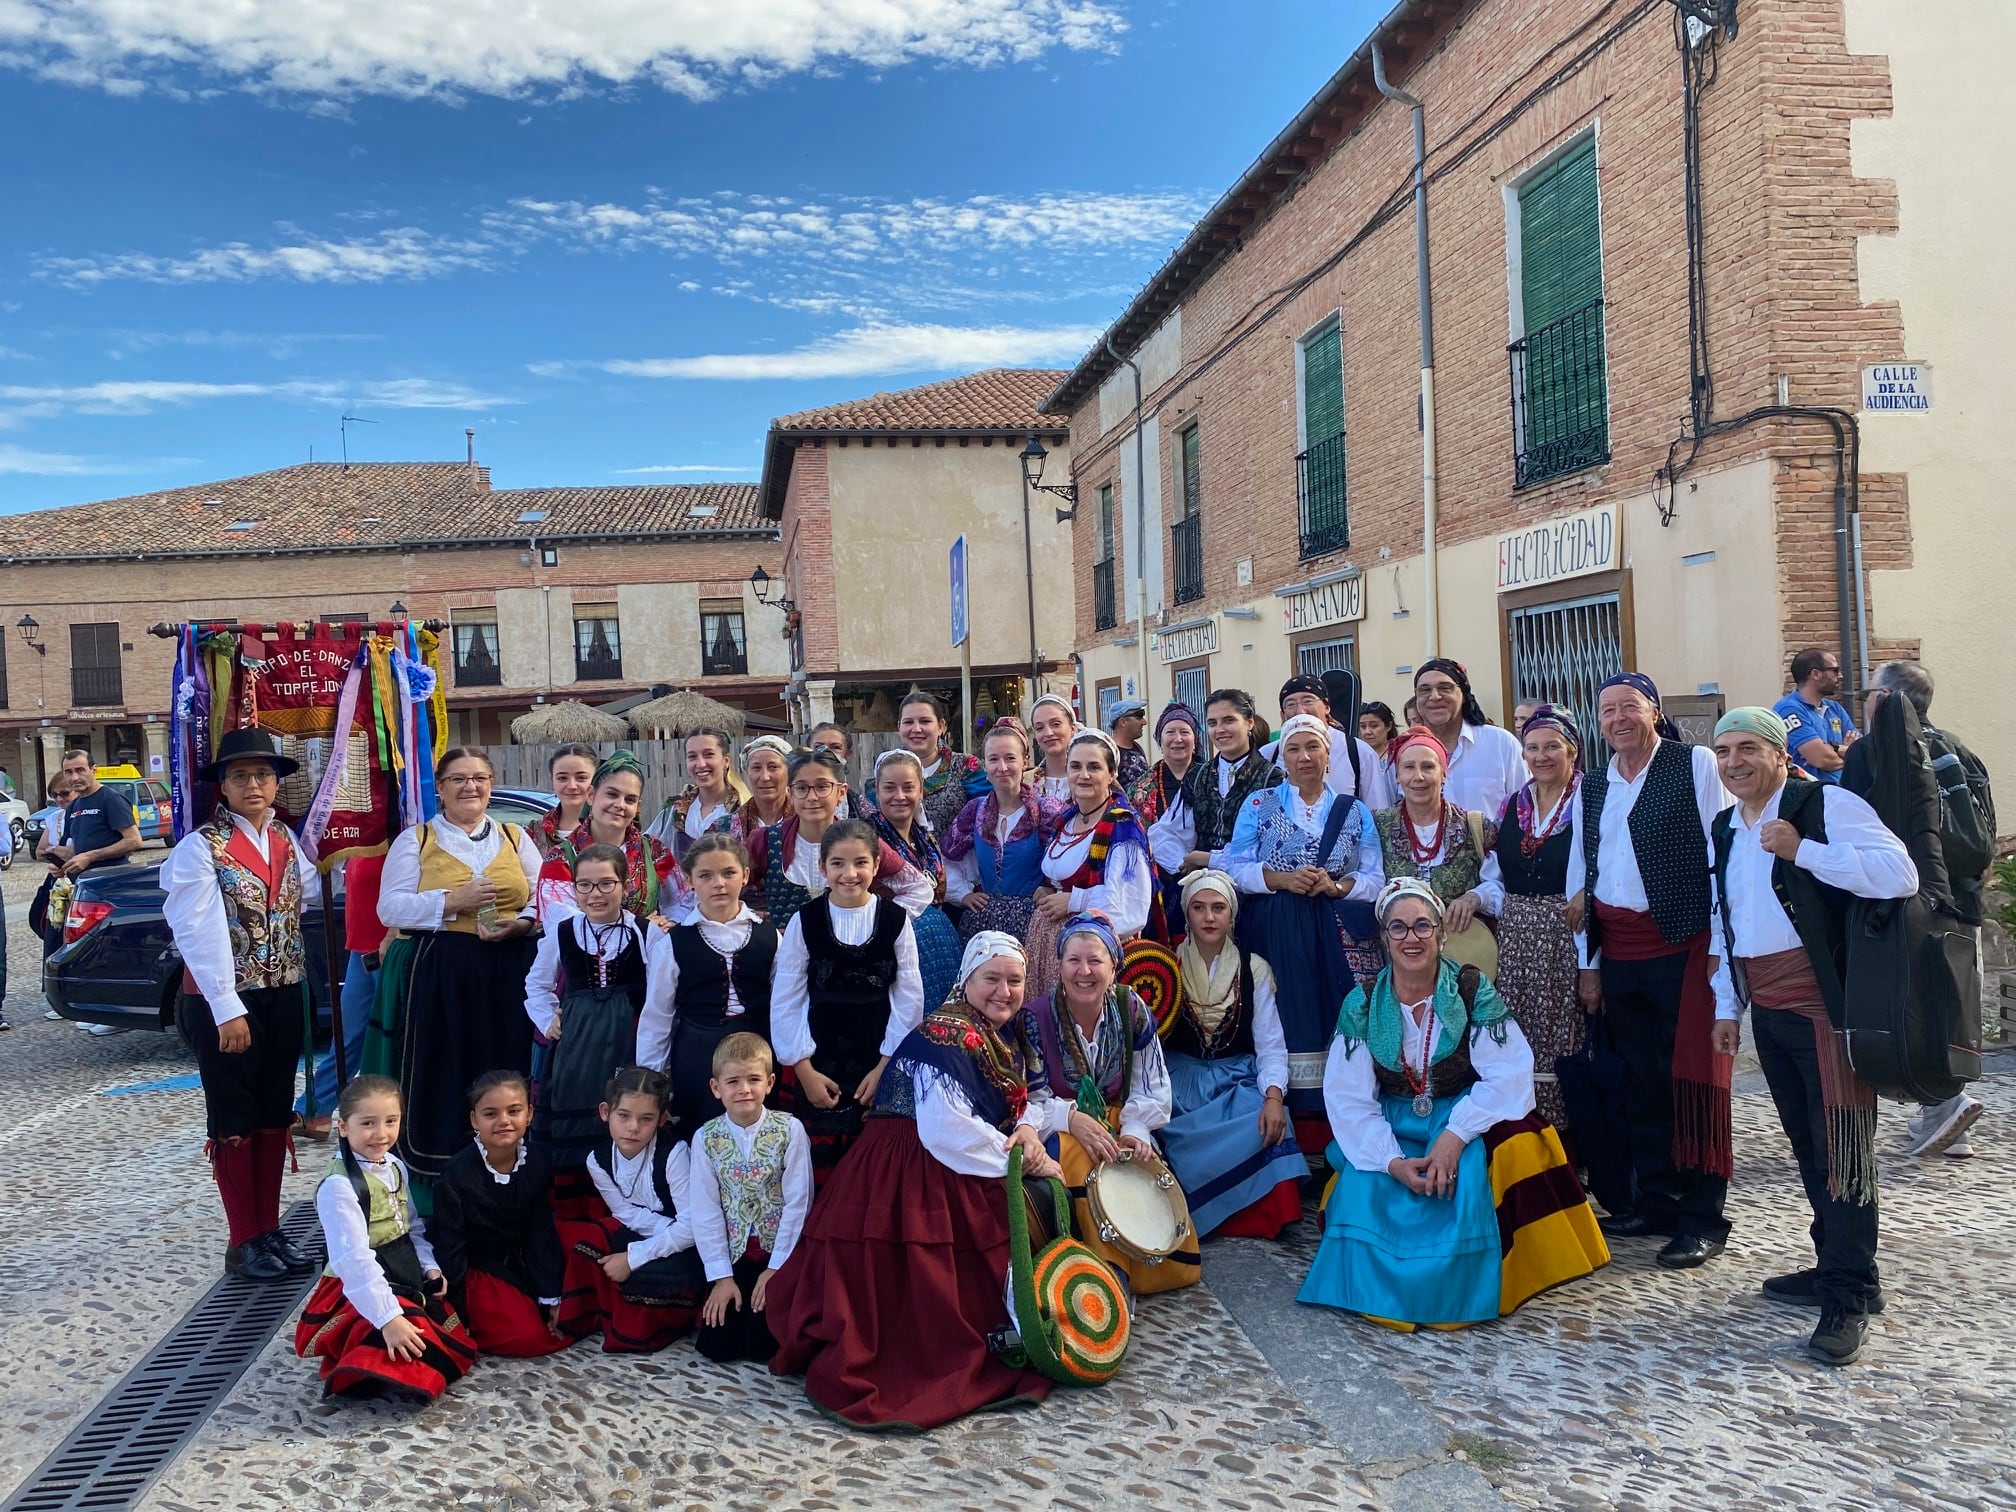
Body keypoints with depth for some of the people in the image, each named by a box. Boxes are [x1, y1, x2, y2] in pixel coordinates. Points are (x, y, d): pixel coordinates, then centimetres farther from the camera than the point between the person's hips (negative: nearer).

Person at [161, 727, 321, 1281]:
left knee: (275, 1116, 12)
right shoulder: (201, 847, -10)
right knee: (234, 1121, 4)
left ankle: (270, 1230, 23)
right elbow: (202, 932, -16)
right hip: (223, 1000, -6)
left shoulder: (287, 840, 8)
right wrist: (227, 1010, -19)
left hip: (284, 996, 6)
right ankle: (244, 1241, 14)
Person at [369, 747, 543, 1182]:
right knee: (440, 1082, -2)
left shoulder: (515, 838, 14)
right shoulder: (415, 840, 8)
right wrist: (453, 901, -14)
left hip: (506, 978, 2)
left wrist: (518, 924, -12)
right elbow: (390, 908, -3)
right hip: (434, 977, -2)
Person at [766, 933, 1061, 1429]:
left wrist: (1027, 1129, -9)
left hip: (966, 1184, 10)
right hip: (909, 1179, -10)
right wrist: (1026, 1160, -20)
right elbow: (947, 1128, -30)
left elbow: (1020, 1103, 17)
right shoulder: (946, 1035, -20)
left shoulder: (1007, 1033, 12)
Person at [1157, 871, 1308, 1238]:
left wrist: (1273, 1095, -21)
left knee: (1267, 1127, -30)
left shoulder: (1254, 969, 4)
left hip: (1238, 1080, 1)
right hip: (1182, 1080, -1)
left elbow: (1271, 1044, -2)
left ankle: (1261, 1219, -10)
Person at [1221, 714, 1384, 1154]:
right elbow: (1234, 869, 2)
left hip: (1337, 935, 1)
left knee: (1339, 1017, -10)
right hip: (1276, 933, -1)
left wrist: (1337, 886, -11)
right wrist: (1282, 878, -12)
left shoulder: (1354, 812, 14)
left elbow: (1376, 880, 7)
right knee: (1288, 1018, -10)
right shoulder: (1258, 805, 11)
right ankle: (1293, 1113, -6)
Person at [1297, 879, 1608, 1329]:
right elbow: (1348, 1098, -9)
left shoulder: (1472, 992, -10)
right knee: (1362, 1186, -25)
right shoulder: (1362, 1004, -7)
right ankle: (1377, 1289, 1)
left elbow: (1508, 1075, -17)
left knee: (1468, 1175, -32)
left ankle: (1462, 1290, -10)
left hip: (1463, 1119, -1)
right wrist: (1392, 1160, -23)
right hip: (1390, 1128, 2)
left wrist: (1455, 1136, -30)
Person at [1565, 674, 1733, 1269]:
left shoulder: (1695, 764, -2)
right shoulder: (1592, 786, 14)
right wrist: (1587, 963, 12)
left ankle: (1702, 1218, 8)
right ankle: (1657, 1202, 24)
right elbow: (1579, 874, 15)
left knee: (1692, 1078, -2)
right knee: (1640, 1081, 12)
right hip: (1618, 952, 6)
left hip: (1685, 944, -5)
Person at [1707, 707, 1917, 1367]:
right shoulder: (1724, 830, 16)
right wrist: (1726, 1006, 19)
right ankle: (1832, 1267, 27)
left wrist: (1801, 850, -23)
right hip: (1767, 1011, 7)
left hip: (1825, 1004, -7)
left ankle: (1851, 1295, 5)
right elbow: (1721, 922, 21)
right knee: (1807, 1145, 15)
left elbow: (1899, 874, -20)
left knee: (1840, 1149, -3)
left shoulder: (1826, 805, -7)